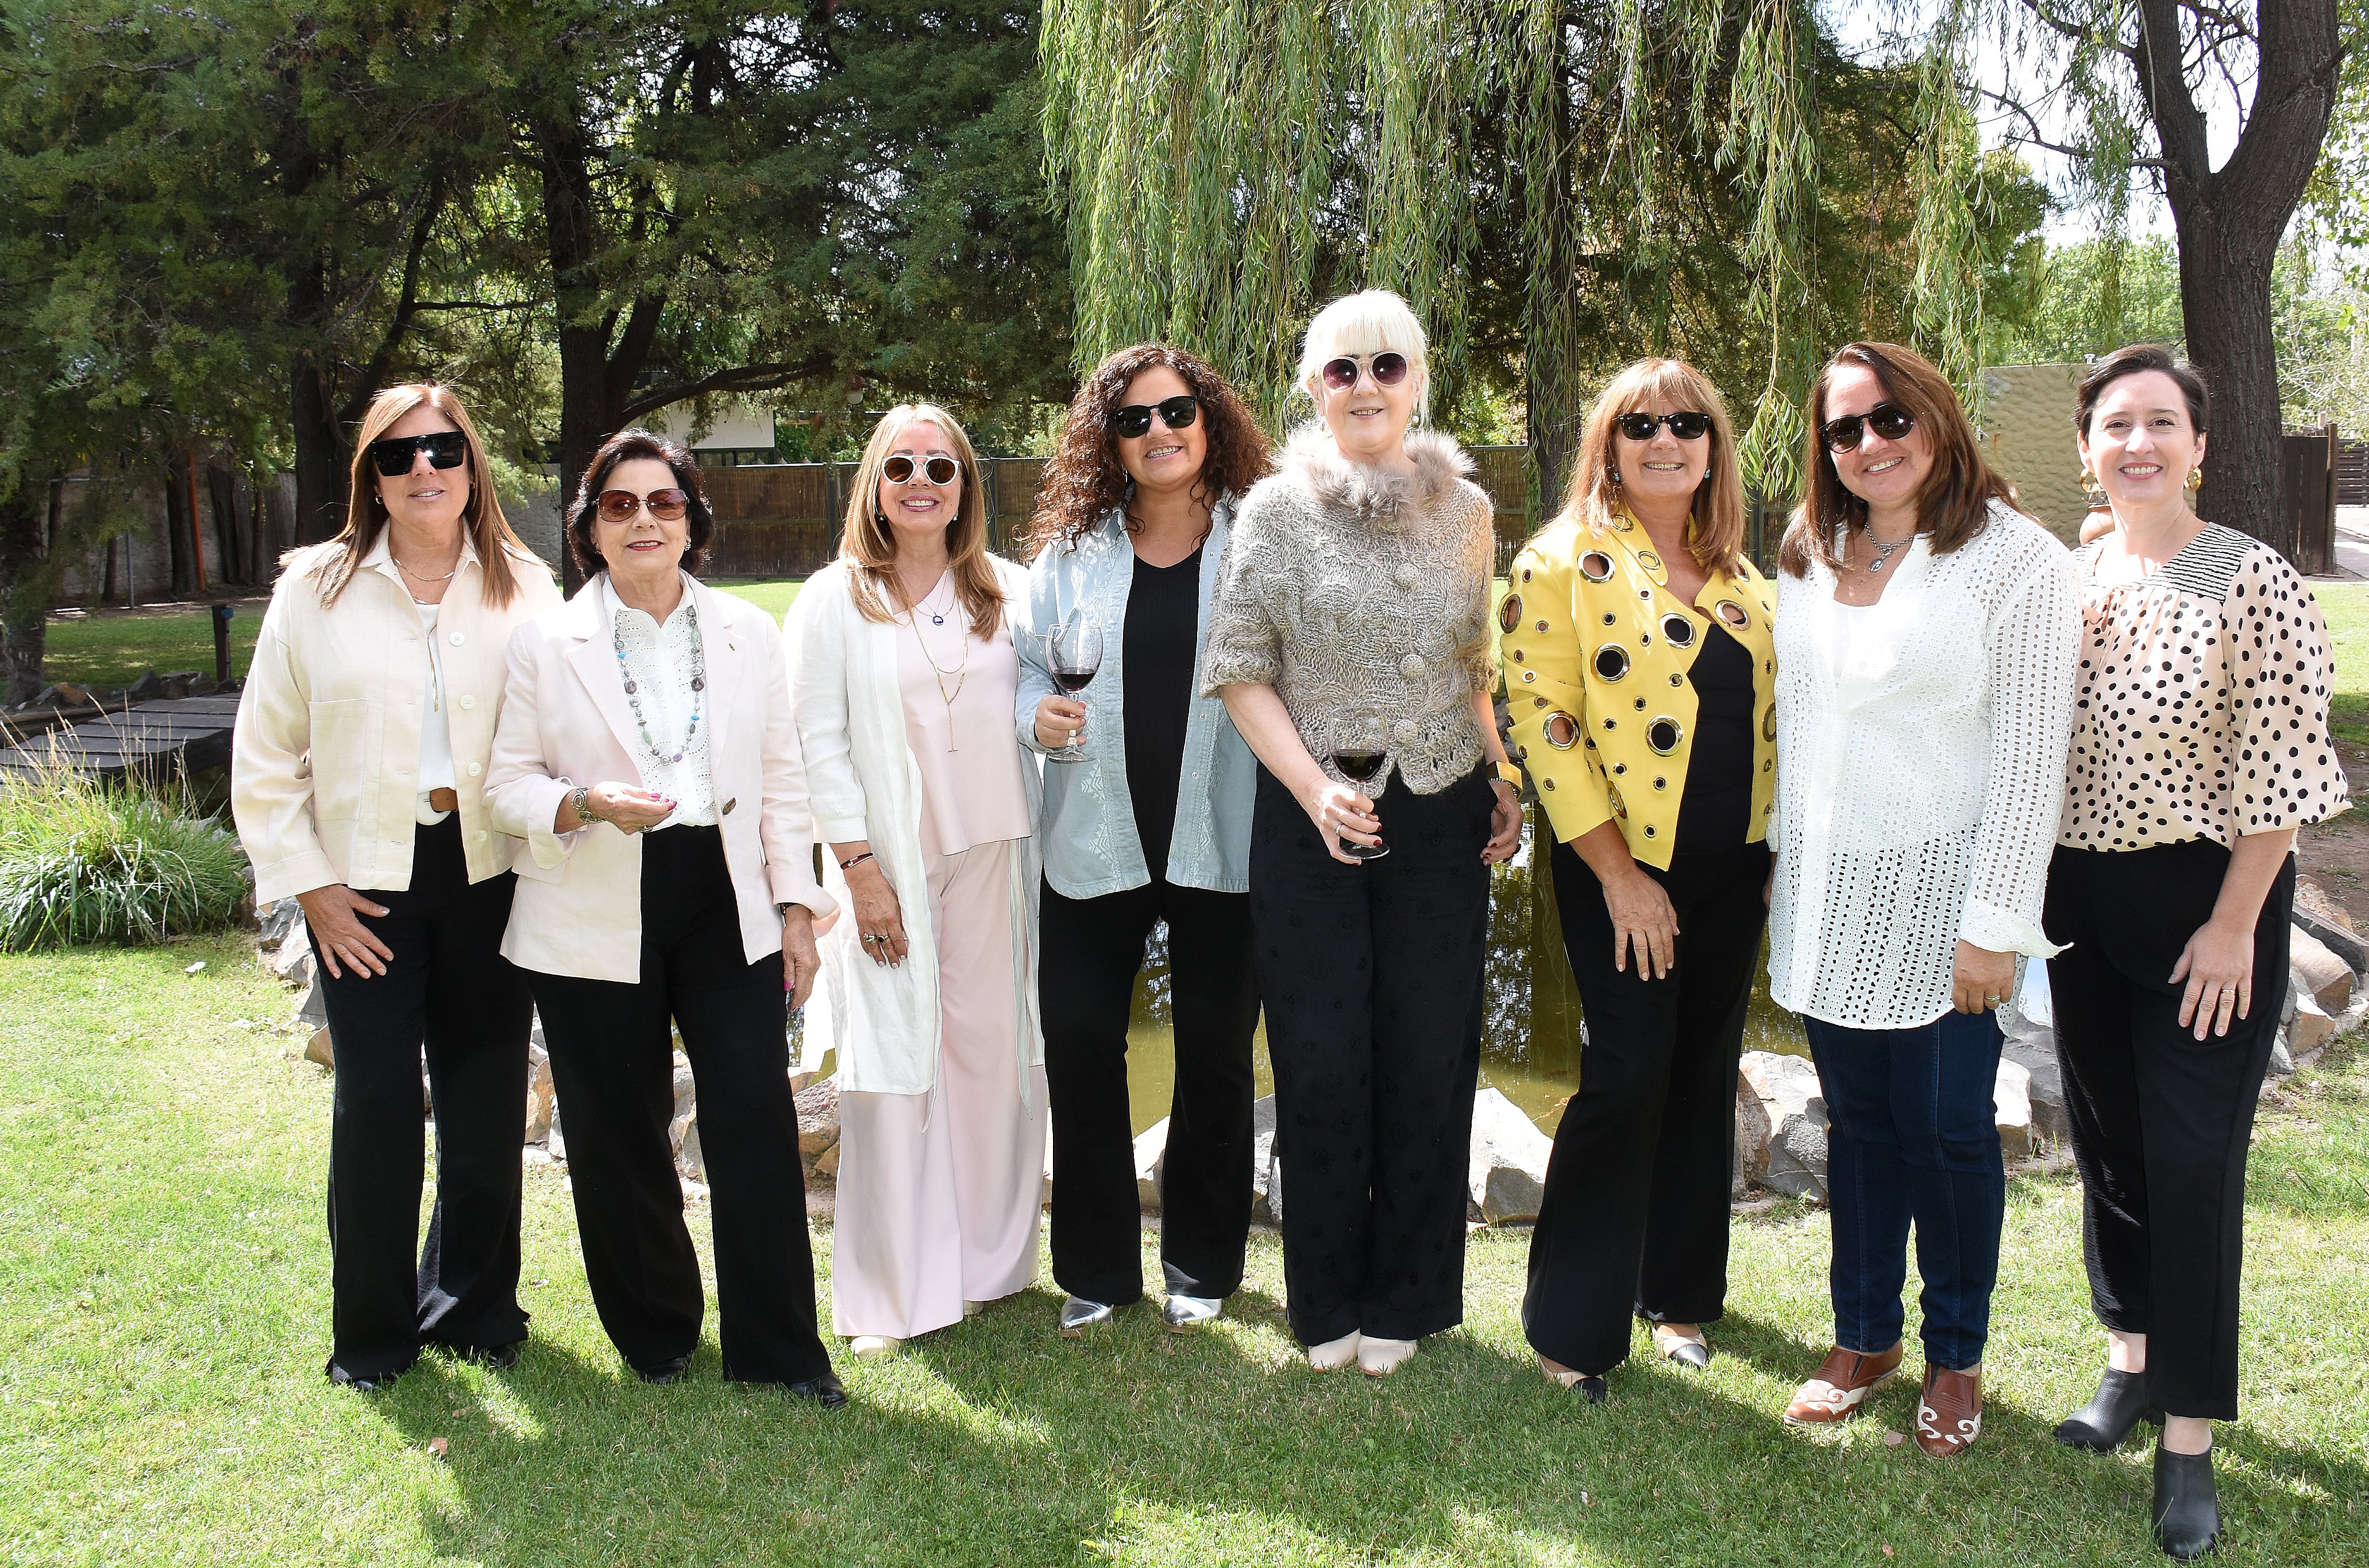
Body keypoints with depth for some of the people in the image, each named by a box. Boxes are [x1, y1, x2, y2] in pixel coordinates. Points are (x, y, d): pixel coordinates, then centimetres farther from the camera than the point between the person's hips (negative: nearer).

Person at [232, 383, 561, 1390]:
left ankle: (472, 1303, 27)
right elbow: (264, 755, 3)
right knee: (376, 1101, 0)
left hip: (488, 872, 1)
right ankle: (372, 1329, 17)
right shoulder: (316, 590, 1)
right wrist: (306, 884, -2)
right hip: (366, 883, -1)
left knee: (486, 1098, 8)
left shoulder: (525, 589, 3)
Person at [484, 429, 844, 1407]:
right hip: (597, 918, -1)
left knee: (758, 1124, -5)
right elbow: (508, 780, 3)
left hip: (725, 903, 1)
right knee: (620, 1134, 7)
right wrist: (587, 803, -18)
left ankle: (779, 1350, 8)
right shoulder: (546, 644, 2)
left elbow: (781, 778, 10)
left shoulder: (749, 633, 8)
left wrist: (796, 904, 5)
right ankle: (656, 1331, 28)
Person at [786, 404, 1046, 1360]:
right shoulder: (834, 599, 2)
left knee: (995, 1054, 6)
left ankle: (986, 1262, 22)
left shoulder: (1008, 591, 10)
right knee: (893, 1068, -2)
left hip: (994, 858, 3)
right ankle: (892, 1293, 8)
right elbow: (819, 743, -4)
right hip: (889, 864, -3)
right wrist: (859, 868, -10)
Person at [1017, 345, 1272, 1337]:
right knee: (1079, 1044, 4)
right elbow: (1026, 661, 10)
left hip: (1219, 842, -2)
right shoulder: (1073, 547, 6)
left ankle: (1200, 1263, 27)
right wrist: (1037, 711, -11)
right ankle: (1096, 1267, 22)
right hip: (1093, 840, 2)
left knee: (1215, 1052, 8)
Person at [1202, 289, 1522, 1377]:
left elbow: (1478, 668, 15)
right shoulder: (1276, 509, -1)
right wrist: (1315, 787, -14)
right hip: (1312, 817, -2)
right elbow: (1241, 672, -4)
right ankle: (1327, 1302, 21)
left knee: (1429, 1055, 6)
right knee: (1322, 1061, 3)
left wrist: (1507, 780, 4)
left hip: (1443, 817, 2)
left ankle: (1403, 1299, 23)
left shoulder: (1464, 509, 8)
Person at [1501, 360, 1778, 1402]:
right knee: (1629, 1080, -7)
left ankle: (1679, 1293, 28)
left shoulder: (1735, 573, 12)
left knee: (1704, 1076, 12)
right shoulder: (1566, 563, -8)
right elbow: (1543, 720, -14)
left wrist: (1779, 854, 10)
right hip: (1624, 866, -6)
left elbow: (1768, 710, 18)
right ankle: (1572, 1328, 7)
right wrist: (1619, 875, -17)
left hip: (1732, 866, 6)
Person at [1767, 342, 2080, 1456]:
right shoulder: (1810, 559, 9)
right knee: (1858, 1122, 13)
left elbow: (2031, 752, -12)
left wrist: (1995, 923, -15)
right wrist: (1789, 883, 14)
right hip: (1829, 893, 5)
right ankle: (1866, 1336, 27)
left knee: (1947, 1130, 2)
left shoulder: (2015, 558, -9)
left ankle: (1957, 1357, 21)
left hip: (1939, 892, -5)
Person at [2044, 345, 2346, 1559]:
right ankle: (2133, 1356, 34)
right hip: (2082, 901, 5)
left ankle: (2189, 1436, 9)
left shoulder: (2254, 583, -12)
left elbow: (2278, 770, -13)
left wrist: (2234, 926, -14)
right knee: (2104, 1137, 15)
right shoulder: (2064, 581, 3)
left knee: (2192, 1161, -3)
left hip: (2202, 905, -5)